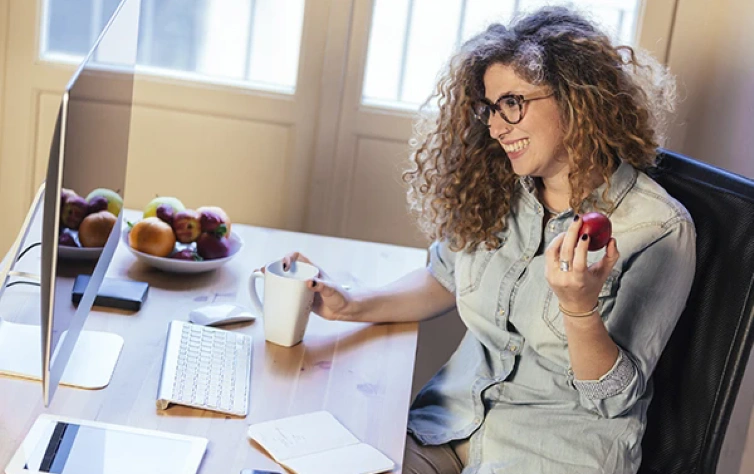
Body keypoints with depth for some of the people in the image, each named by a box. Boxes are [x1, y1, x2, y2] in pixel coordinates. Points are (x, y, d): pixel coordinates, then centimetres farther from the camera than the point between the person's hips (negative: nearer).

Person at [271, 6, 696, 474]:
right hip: (461, 414, 5)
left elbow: (615, 397, -12)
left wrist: (579, 308, -30)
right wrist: (350, 305, 4)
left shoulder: (660, 231, -14)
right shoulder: (496, 193, 1)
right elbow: (444, 280, 19)